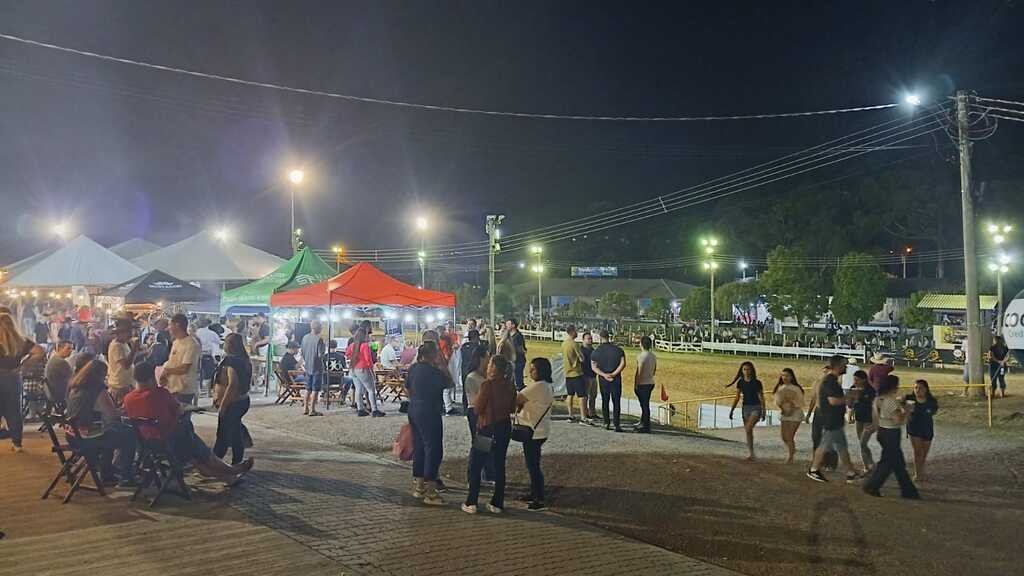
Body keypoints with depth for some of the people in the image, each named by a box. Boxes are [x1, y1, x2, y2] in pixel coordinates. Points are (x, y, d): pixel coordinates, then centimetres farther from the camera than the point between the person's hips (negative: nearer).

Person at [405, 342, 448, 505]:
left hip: (414, 411, 9)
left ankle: (418, 487, 25)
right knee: (434, 450, -2)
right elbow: (447, 383, -8)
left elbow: (407, 388, 16)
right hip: (429, 413, -9)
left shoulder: (414, 368, 6)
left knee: (419, 448, 17)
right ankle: (430, 493, -1)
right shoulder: (433, 371, -18)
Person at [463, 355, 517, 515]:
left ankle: (471, 503, 6)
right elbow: (512, 407, 8)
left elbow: (478, 408, -13)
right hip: (505, 427, 6)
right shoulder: (510, 384, 0)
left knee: (475, 466, 5)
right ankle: (497, 503, 15)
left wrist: (473, 402, 6)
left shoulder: (487, 385, -18)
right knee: (499, 465, 12)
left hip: (487, 428, -6)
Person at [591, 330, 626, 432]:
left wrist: (604, 375, -11)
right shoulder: (618, 349, -3)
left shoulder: (596, 352, 1)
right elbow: (623, 364, -11)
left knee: (605, 401, 13)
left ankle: (606, 423, 12)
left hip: (603, 380, 1)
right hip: (616, 379, -1)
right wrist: (613, 374, -11)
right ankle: (617, 425, -3)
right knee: (616, 402, 2)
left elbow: (594, 367, -5)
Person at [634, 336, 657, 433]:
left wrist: (635, 385, -13)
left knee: (645, 405, -2)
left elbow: (639, 372, -18)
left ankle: (646, 427, 2)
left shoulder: (641, 356, -17)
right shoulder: (653, 356, 8)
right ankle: (643, 424, 25)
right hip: (651, 383, 8)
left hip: (642, 384, -8)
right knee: (645, 404, 17)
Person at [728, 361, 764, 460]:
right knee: (748, 432, 6)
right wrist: (732, 410, 7)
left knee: (748, 429, -22)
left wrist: (763, 411, -2)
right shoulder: (740, 383, 6)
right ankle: (751, 454, 13)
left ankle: (752, 453, -11)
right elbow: (737, 398, 11)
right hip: (745, 407, 5)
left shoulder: (757, 382, -5)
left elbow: (761, 397, 0)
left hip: (756, 407, -4)